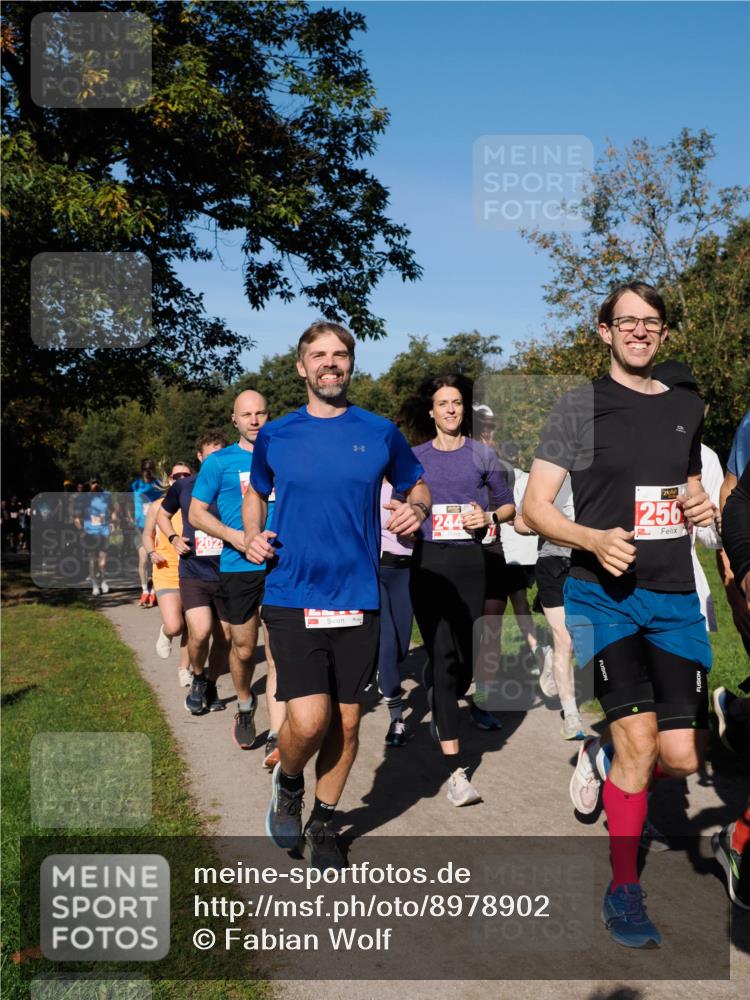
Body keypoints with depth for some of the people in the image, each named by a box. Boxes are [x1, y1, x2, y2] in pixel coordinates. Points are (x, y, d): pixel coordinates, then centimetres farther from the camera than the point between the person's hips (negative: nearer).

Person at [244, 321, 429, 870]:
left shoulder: (381, 432, 4)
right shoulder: (275, 436, 5)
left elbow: (417, 486, 17)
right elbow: (255, 493, 21)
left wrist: (416, 509, -7)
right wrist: (253, 536, 2)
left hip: (357, 599, 1)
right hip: (292, 597, -1)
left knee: (346, 721, 8)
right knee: (308, 721, -13)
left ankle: (323, 823, 31)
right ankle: (288, 783, 22)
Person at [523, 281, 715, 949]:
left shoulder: (687, 409, 13)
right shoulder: (580, 407, -1)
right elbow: (535, 507, -3)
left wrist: (702, 507, 3)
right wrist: (594, 539, -21)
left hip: (674, 596, 5)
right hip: (604, 593, -4)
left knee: (682, 756, -1)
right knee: (639, 735, -12)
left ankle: (603, 758, 34)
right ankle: (623, 890, 9)